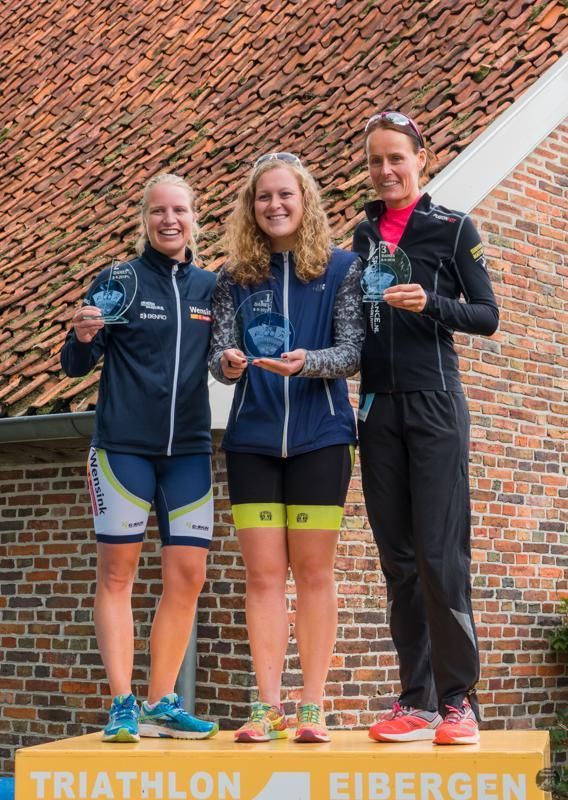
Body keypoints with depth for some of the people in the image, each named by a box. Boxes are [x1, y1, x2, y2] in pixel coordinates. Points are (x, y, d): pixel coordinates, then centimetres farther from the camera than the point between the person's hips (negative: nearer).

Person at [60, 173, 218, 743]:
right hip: (123, 445, -3)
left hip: (188, 449, 3)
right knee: (116, 572, -1)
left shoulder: (210, 287, 11)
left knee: (187, 576, 1)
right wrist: (82, 337, -20)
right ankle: (122, 704, 4)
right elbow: (75, 366, 0)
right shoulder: (118, 280, 1)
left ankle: (161, 703, 10)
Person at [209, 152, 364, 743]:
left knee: (313, 572, 2)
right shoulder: (235, 278, 8)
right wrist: (228, 363, -22)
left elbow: (352, 351, -5)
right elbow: (220, 353, 2)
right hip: (252, 440, 2)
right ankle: (268, 706, 3)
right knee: (263, 575, 1)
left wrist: (305, 362, -25)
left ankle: (312, 705, 6)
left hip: (319, 437, -2)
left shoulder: (340, 269, 1)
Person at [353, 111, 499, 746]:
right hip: (378, 408, 5)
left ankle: (458, 699, -3)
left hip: (434, 406, -5)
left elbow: (487, 316, -3)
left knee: (440, 552, -9)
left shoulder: (453, 228, 1)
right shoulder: (365, 233, 14)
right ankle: (417, 701, 8)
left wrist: (431, 303, -17)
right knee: (398, 558, 4)